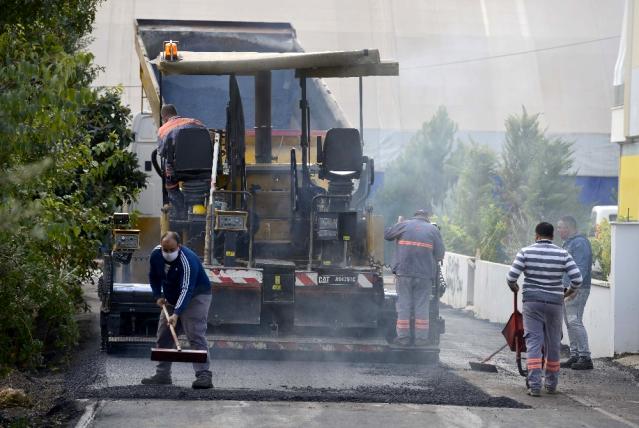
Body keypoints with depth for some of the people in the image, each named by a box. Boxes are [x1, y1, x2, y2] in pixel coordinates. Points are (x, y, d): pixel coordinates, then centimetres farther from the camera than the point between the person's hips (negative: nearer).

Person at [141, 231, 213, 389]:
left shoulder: (187, 260, -32)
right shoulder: (156, 254, -9)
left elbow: (186, 290, -39)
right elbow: (154, 276, 11)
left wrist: (176, 313, -47)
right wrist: (158, 296, 0)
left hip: (196, 297, -8)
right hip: (171, 298, 8)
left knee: (196, 335, -20)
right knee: (163, 336, 7)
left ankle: (204, 376, -25)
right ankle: (162, 374, 16)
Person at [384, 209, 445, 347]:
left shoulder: (404, 225, 5)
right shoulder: (433, 229, 5)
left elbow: (386, 235, 18)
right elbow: (440, 255, 2)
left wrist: (398, 223, 32)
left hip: (404, 272, 0)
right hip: (425, 274, 0)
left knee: (404, 304, 5)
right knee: (422, 305, 5)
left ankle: (403, 337, 5)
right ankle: (421, 338, 5)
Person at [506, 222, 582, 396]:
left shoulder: (526, 252, -3)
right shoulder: (563, 254, 0)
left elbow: (511, 276, -7)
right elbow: (577, 279, -5)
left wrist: (513, 287, 15)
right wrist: (570, 291, 16)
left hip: (532, 301, -1)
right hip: (555, 302, 1)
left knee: (533, 342, -1)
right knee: (553, 343, 13)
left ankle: (534, 385, -11)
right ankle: (551, 384, 23)